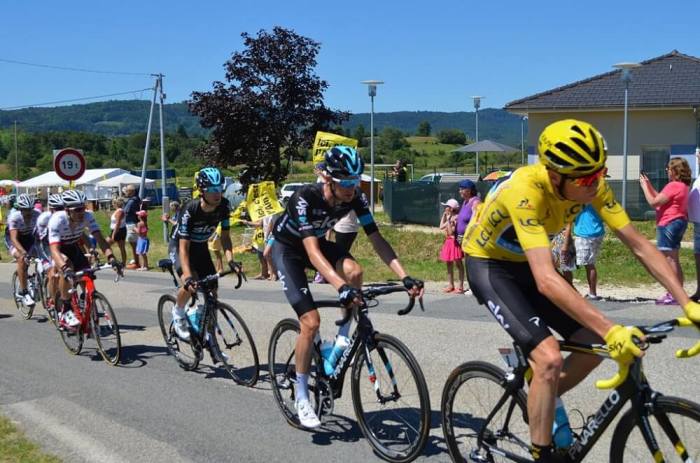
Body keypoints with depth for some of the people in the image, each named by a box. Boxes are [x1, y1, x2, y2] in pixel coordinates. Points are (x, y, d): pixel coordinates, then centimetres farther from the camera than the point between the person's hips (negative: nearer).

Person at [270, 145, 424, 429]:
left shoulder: (355, 198, -20)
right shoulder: (306, 198, -35)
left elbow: (376, 239, -21)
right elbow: (312, 251, -44)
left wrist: (404, 277, -33)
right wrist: (341, 287, -57)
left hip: (317, 241, 5)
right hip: (287, 248, -4)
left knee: (354, 270, -28)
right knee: (311, 322, -15)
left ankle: (342, 340, -6)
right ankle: (302, 397, 1)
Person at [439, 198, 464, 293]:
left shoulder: (455, 218, -18)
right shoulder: (448, 217, 9)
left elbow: (451, 232, -22)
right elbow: (441, 227, 11)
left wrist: (449, 221, -24)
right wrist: (444, 216, 11)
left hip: (454, 242, -9)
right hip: (448, 242, 9)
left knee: (458, 263, -3)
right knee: (449, 264, 13)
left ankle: (461, 287, 0)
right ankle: (451, 285, 22)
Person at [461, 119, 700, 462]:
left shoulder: (591, 185, -18)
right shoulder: (526, 190, -37)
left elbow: (639, 245, -14)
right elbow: (546, 280, -45)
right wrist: (610, 329, -50)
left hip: (525, 262, 7)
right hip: (488, 265, -7)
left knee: (594, 345, 0)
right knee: (549, 358, -23)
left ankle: (539, 402, 24)